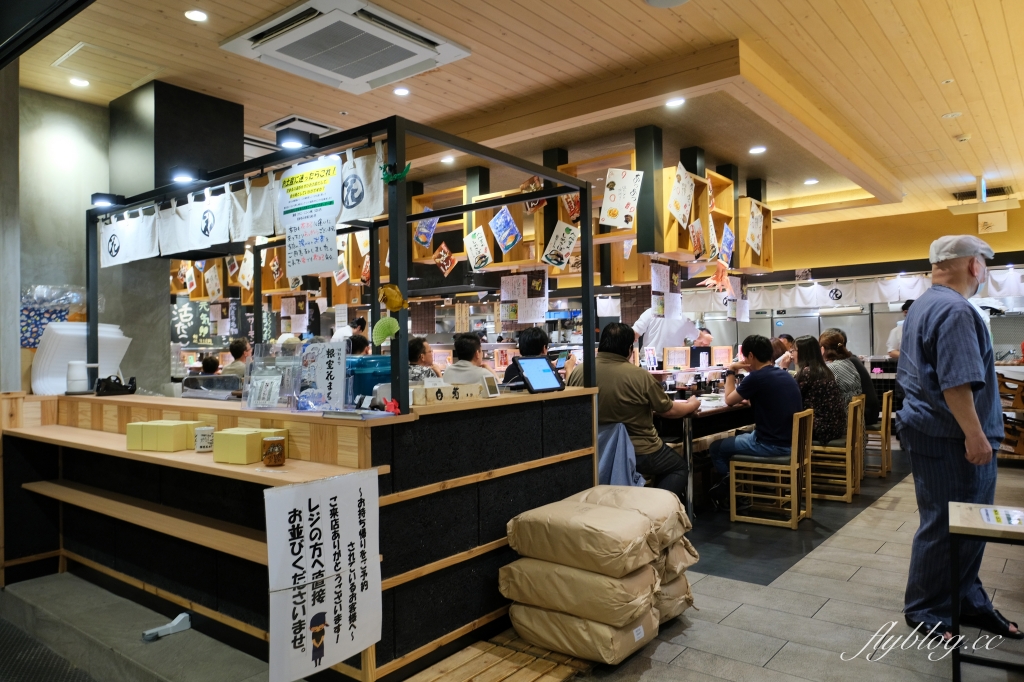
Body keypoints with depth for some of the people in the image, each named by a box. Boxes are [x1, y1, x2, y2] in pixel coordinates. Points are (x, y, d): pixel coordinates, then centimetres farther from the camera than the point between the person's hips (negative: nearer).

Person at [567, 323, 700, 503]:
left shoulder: (578, 371, -10)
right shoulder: (639, 376, -20)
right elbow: (669, 411, -6)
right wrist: (692, 405, 16)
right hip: (639, 452, -5)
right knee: (680, 467, 23)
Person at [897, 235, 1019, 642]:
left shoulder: (923, 306, 15)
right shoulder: (955, 310, -19)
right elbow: (956, 382, -25)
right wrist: (975, 435, -21)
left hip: (932, 429, 10)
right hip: (951, 438, -10)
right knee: (946, 527, 1)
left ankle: (967, 601, 27)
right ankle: (925, 610, 14)